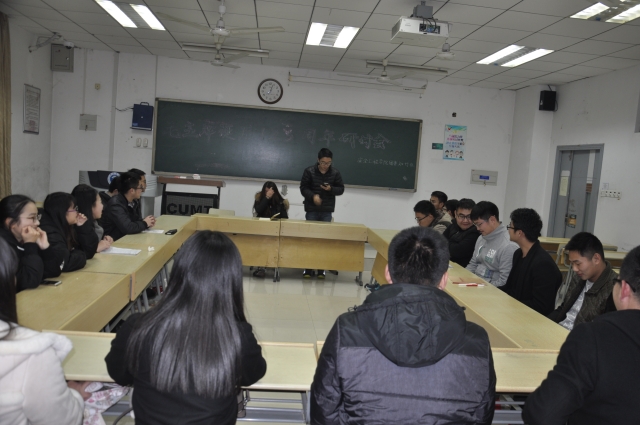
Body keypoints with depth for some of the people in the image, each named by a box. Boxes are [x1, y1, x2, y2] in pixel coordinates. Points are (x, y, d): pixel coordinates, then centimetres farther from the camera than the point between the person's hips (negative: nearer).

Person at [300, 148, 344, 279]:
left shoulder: (335, 173, 0)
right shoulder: (309, 171, -5)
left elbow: (341, 189, 7)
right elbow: (303, 188, -4)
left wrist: (331, 189, -14)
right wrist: (313, 196, -22)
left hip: (327, 211, 1)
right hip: (312, 210, -1)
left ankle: (321, 268, 11)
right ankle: (307, 267, 12)